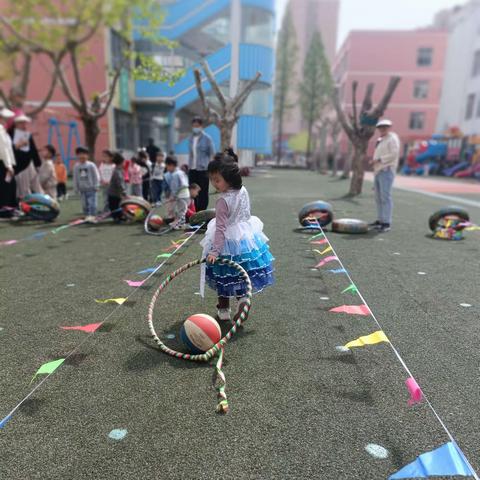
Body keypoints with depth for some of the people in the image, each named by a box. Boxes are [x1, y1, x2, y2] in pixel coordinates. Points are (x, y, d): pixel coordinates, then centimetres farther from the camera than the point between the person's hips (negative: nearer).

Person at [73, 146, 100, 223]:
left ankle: (92, 216, -9)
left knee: (92, 203, -9)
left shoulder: (91, 165, -5)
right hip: (82, 188, 4)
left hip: (91, 188, -4)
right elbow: (75, 178, 12)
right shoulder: (76, 166, 7)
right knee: (84, 203, 9)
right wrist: (76, 188, 10)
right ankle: (87, 216, 17)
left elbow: (96, 176, -3)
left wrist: (95, 186, -5)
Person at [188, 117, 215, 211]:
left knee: (203, 193, 0)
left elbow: (212, 154, -3)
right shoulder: (191, 138, 12)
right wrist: (189, 165, 13)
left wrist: (209, 167, -8)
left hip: (202, 169, -5)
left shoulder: (207, 138, -3)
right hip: (192, 170, 5)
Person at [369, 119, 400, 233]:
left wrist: (378, 160, -19)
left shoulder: (392, 138, -4)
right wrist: (374, 162, 9)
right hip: (379, 171, 9)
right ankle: (380, 220, 15)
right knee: (379, 197, 9)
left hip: (387, 171, -9)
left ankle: (386, 223, -15)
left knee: (385, 196, -14)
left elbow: (394, 154, -16)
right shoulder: (380, 140, 23)